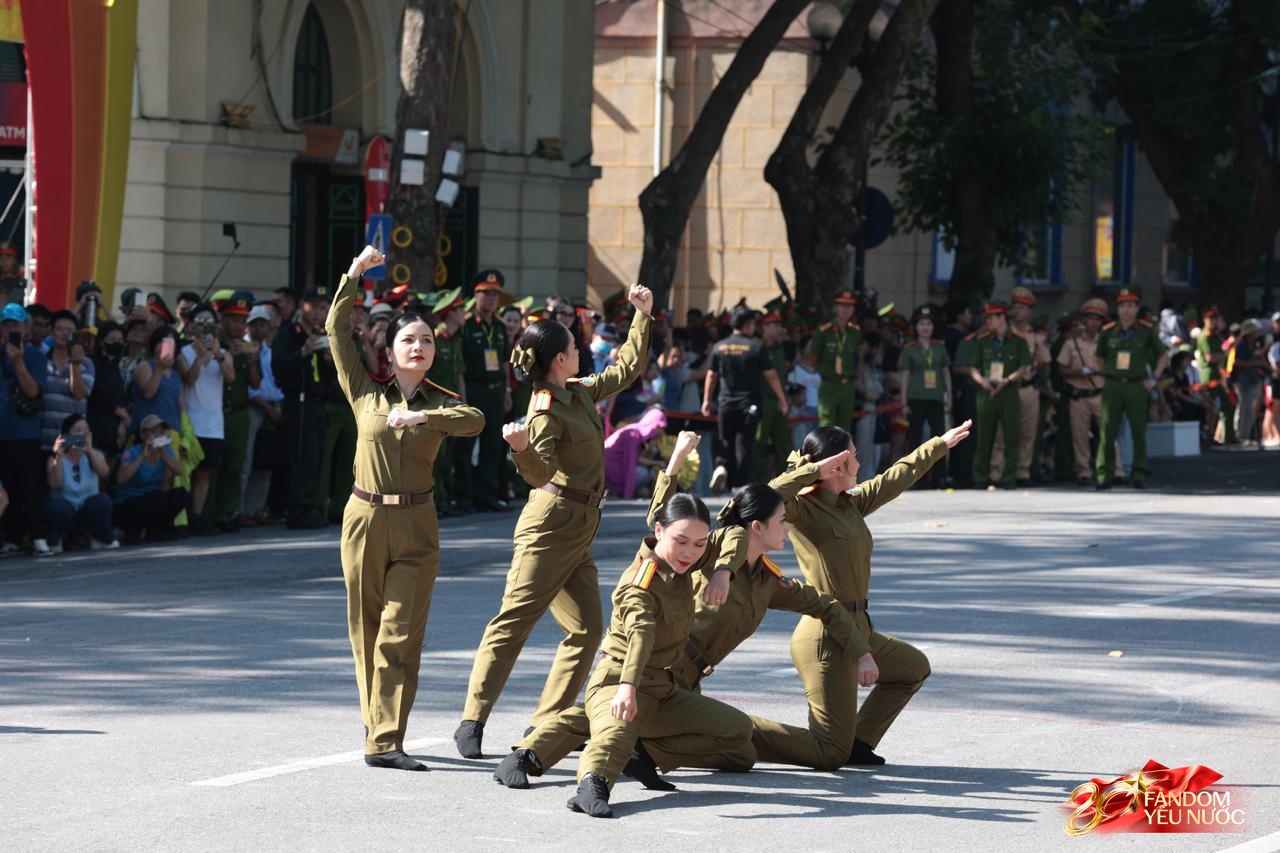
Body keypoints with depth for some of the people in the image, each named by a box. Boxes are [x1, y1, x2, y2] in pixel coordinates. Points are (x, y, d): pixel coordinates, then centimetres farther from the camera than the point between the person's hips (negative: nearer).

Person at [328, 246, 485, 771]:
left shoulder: (441, 403, 6)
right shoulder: (365, 393, 6)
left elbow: (475, 421, -16)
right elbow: (336, 332, 2)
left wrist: (424, 416, -30)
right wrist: (353, 277, 0)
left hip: (415, 526, -1)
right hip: (365, 517, 1)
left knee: (400, 633, -8)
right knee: (366, 630, 5)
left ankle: (385, 741, -13)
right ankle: (377, 727, 19)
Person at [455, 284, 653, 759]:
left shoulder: (580, 393, 12)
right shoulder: (546, 410, -13)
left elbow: (627, 369, 26)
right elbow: (540, 473, -22)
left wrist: (643, 317, 24)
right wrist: (521, 448, -42)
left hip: (579, 531, 9)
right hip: (551, 524, -9)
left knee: (587, 630, 3)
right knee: (513, 621, -12)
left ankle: (547, 723, 6)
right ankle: (472, 723, -15)